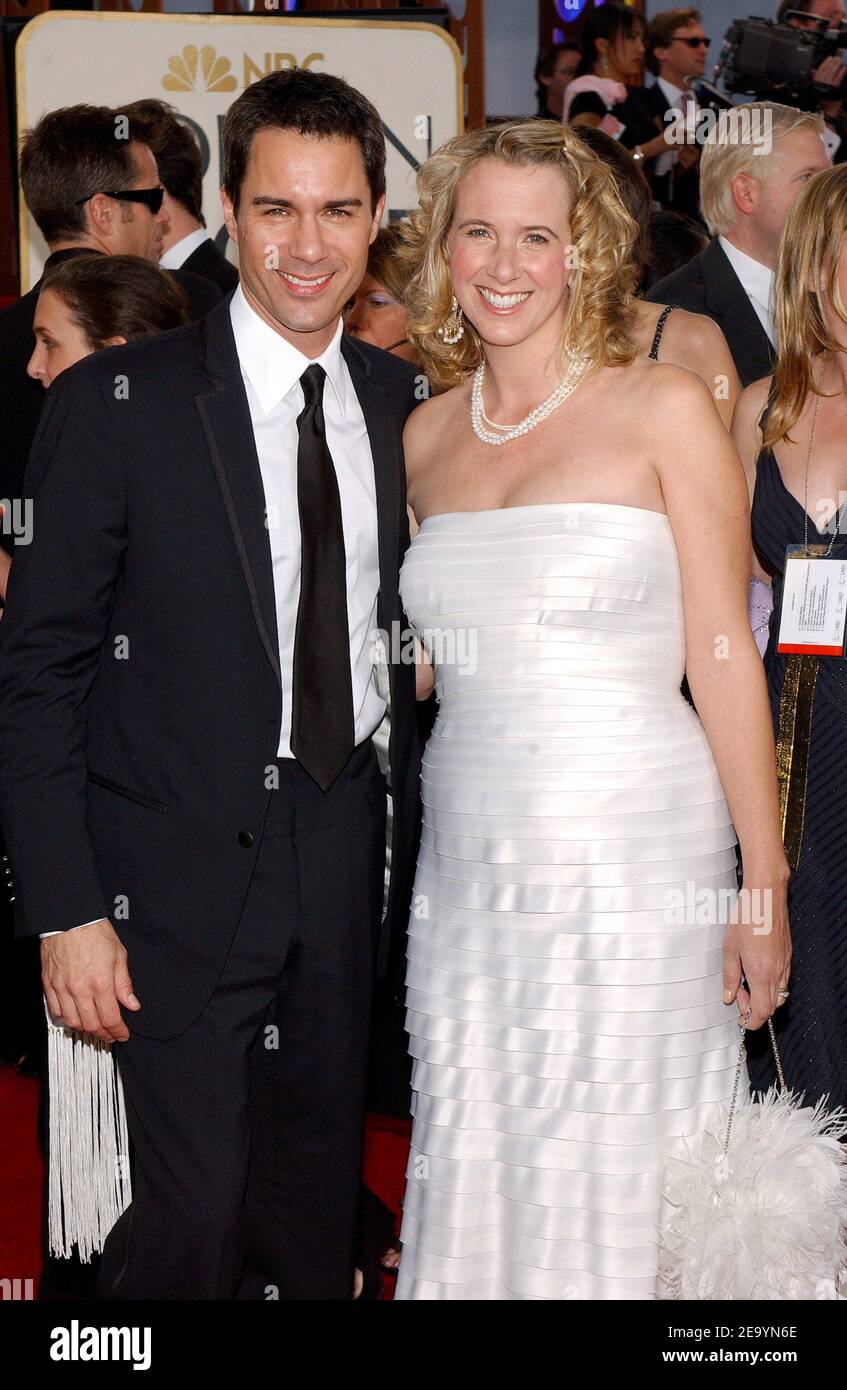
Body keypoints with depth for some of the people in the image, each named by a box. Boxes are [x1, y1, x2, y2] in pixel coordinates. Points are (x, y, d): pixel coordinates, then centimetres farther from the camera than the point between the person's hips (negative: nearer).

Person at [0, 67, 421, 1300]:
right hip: (181, 872, -4)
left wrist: (403, 849, 8)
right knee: (193, 1215, -6)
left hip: (346, 863, 5)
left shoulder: (401, 402, 6)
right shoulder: (115, 404, -9)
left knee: (320, 1213, 15)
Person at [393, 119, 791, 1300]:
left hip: (636, 858, -4)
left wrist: (763, 885, -8)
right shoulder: (427, 436, 10)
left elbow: (722, 656, -6)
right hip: (469, 864, 5)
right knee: (473, 1183, 9)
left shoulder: (662, 409, -4)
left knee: (618, 1193, 1)